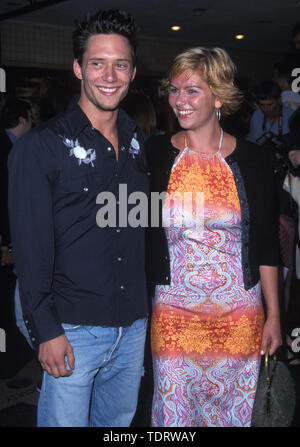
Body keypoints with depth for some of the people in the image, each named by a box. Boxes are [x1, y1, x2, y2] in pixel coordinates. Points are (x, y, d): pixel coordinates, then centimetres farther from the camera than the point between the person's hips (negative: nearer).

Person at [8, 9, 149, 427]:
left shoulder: (139, 141, 7)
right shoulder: (41, 146, -10)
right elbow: (31, 248, -12)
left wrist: (147, 306, 10)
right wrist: (46, 331, -14)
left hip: (133, 325, 6)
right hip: (73, 330, -5)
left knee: (120, 422, 20)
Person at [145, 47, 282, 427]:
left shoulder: (250, 158, -2)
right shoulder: (155, 153, -2)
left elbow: (266, 243, 2)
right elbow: (138, 230, 3)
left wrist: (273, 316, 2)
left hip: (239, 316, 1)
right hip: (173, 314, 0)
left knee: (234, 411, 13)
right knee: (173, 413, 9)